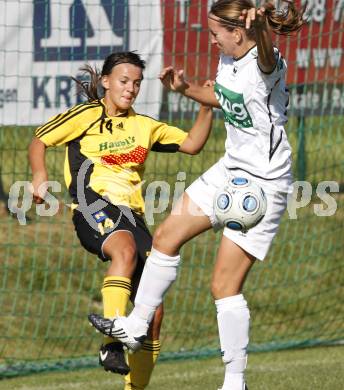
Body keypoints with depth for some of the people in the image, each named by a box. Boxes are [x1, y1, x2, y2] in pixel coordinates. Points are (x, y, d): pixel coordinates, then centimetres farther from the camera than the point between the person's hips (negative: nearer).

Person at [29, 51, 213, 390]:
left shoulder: (143, 126, 23)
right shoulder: (86, 116, 10)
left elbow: (191, 144, 20)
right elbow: (39, 140, 14)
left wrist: (206, 107, 6)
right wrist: (40, 175, -4)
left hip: (132, 216, 6)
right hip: (94, 207, -6)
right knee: (125, 249, -41)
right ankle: (112, 343, -48)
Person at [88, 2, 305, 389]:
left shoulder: (265, 64, -24)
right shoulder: (227, 59, 3)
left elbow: (265, 52, -51)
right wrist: (185, 89, 9)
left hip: (263, 182, -10)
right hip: (230, 169, 10)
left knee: (225, 286, -7)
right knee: (166, 236, 17)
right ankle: (135, 325, 33)